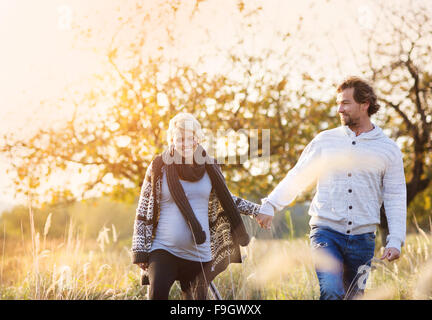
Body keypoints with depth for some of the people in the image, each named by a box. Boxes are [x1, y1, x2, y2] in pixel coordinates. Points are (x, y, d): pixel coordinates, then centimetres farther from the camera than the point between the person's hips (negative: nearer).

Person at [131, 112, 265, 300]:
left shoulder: (209, 168, 6)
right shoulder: (159, 167, -1)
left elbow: (226, 200, 23)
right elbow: (143, 212, 3)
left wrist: (256, 210, 18)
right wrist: (140, 251, -1)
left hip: (199, 254, 3)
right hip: (163, 250, -3)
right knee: (157, 293, -23)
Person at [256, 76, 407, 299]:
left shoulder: (388, 149, 5)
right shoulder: (325, 141, 7)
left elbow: (396, 198, 5)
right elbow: (297, 177, 12)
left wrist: (395, 241, -2)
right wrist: (270, 205, 3)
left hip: (362, 238, 1)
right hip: (326, 232, -1)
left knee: (354, 295, 7)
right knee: (331, 291, -20)